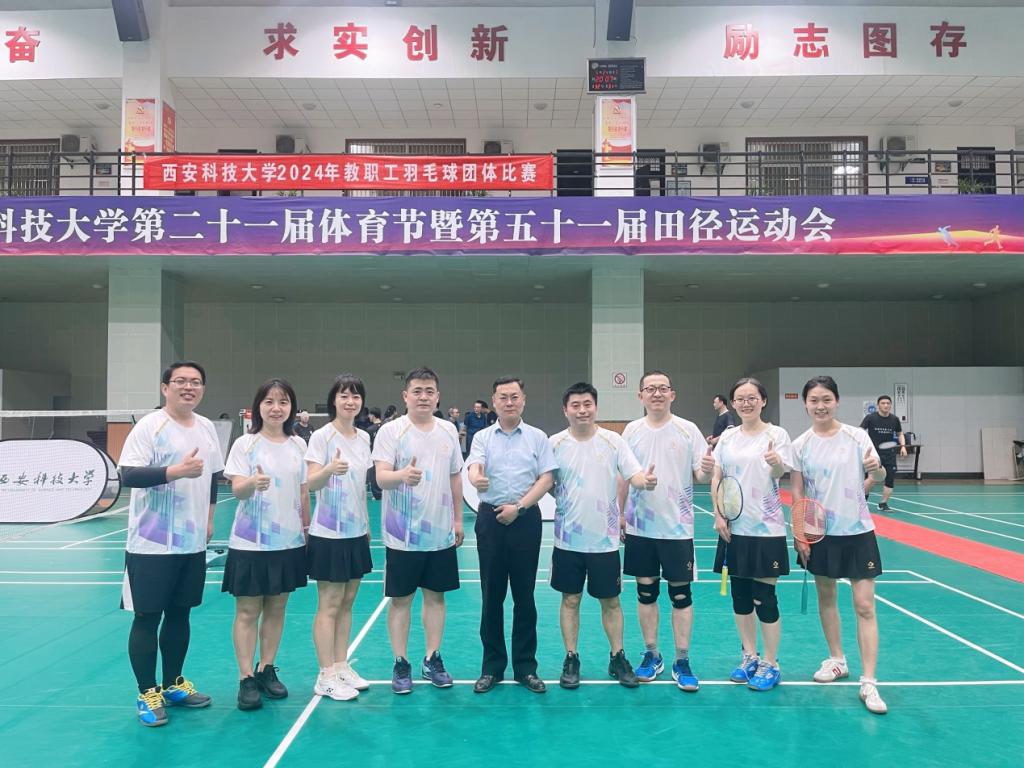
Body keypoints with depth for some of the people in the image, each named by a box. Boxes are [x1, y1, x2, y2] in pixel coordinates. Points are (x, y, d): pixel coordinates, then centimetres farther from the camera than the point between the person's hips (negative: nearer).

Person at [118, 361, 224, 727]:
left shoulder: (207, 428, 8)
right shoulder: (149, 426, -12)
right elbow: (128, 475, -21)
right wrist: (176, 470, -30)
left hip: (193, 543, 6)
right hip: (152, 544, -6)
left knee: (180, 614, 15)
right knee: (147, 618, 3)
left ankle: (173, 684, 29)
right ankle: (147, 693, 16)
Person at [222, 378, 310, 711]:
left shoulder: (298, 445, 6)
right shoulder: (245, 444, -5)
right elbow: (237, 490, -12)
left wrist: (307, 529, 10)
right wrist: (253, 483, -34)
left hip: (289, 542, 4)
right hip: (251, 543, -3)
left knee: (276, 608, 11)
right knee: (247, 611, 2)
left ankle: (267, 670, 24)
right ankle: (246, 679, 11)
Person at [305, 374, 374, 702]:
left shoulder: (364, 437, 8)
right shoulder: (322, 436, -11)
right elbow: (311, 483, -18)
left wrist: (367, 525, 15)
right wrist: (330, 470, -38)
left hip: (356, 532, 6)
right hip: (329, 534, -6)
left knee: (347, 602, 12)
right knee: (329, 604, 0)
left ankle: (342, 667, 23)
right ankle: (326, 676, 10)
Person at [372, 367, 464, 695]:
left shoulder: (448, 430, 6)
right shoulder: (391, 431, -8)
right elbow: (381, 477, -18)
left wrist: (458, 518, 12)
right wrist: (402, 475, -39)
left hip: (441, 533, 4)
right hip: (403, 535, -4)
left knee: (436, 595, 12)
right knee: (401, 599, 5)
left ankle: (432, 660, 26)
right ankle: (401, 664, 18)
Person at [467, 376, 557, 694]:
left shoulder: (538, 437, 4)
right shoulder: (483, 437, 4)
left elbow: (546, 477, -1)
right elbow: (474, 468, -12)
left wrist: (518, 506, -12)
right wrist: (476, 478, -36)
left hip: (526, 519, 0)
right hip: (490, 519, 0)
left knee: (524, 596, 6)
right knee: (491, 595, 6)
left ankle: (525, 667, 17)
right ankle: (492, 666, 17)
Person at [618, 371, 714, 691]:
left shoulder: (688, 430, -4)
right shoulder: (632, 431, 3)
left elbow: (700, 474, -4)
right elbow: (623, 477, 10)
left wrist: (707, 470, -26)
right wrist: (620, 514, 8)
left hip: (678, 527, -2)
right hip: (640, 527, 2)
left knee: (681, 595, 3)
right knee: (646, 593, 10)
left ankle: (682, 662, 15)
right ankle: (651, 655, 25)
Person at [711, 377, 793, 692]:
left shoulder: (776, 434, -5)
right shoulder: (727, 437, 6)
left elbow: (781, 472, -17)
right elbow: (716, 478, 7)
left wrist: (776, 463, -40)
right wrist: (719, 515, -3)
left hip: (766, 528, -4)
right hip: (733, 528, 4)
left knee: (764, 598, 0)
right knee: (739, 595, 12)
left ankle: (770, 664, 16)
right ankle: (750, 657, 28)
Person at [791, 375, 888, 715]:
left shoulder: (857, 437, -6)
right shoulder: (800, 445, -3)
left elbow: (879, 476, -8)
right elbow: (797, 493, 1)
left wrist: (877, 468, -31)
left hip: (857, 531, -2)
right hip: (820, 533, 2)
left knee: (865, 605, -3)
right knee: (826, 598, 14)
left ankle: (869, 683, 2)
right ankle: (836, 660, 33)